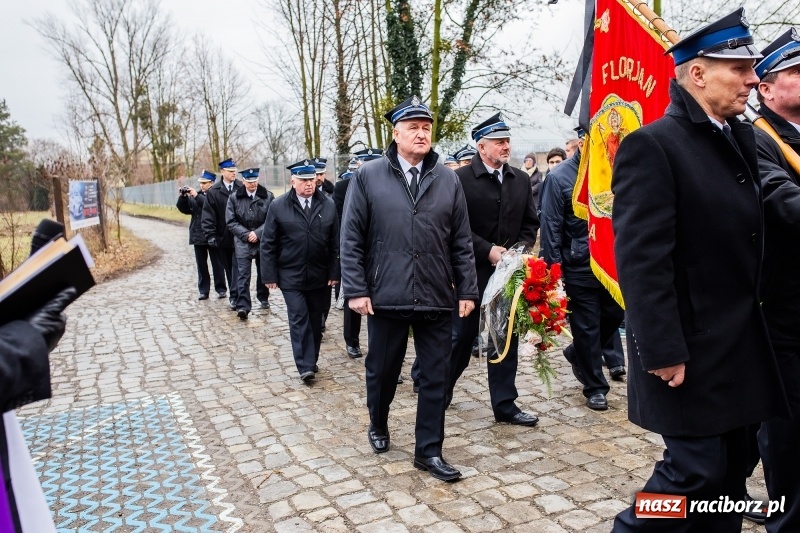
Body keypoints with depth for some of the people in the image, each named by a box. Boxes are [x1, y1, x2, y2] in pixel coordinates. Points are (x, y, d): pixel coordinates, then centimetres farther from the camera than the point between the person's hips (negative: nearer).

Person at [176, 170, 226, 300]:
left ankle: (221, 289, 14)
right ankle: (203, 290, 16)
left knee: (217, 264, 5)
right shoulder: (195, 195, 11)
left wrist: (197, 196, -23)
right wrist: (183, 197, -6)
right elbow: (184, 209, 9)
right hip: (198, 235, 5)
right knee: (201, 265, 10)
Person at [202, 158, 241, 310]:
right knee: (228, 267, 13)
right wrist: (210, 235, -10)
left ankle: (234, 296, -3)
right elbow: (208, 215, -3)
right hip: (223, 237, 2)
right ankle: (234, 295, 25)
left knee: (236, 266, -4)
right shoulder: (213, 191, -1)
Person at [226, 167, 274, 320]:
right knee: (243, 274, -8)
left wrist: (257, 233, -13)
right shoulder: (234, 197, 1)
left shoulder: (268, 196, -1)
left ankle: (263, 298, 34)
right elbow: (231, 221, -1)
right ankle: (242, 306, -10)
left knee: (263, 272, 14)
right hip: (243, 242, -1)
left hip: (263, 241, 1)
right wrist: (246, 234, -12)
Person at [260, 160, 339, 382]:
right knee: (299, 319, -6)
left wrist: (334, 272, -1)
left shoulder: (328, 205, 2)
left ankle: (312, 361, 25)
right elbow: (268, 244, -2)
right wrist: (270, 275, -7)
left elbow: (335, 243, 3)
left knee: (315, 319, 11)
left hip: (319, 275, 2)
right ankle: (305, 367, -2)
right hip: (291, 276, -2)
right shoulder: (278, 206, -3)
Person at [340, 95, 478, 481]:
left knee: (435, 377, 7)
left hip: (437, 298, 2)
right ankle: (378, 425, 43)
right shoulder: (368, 177, -1)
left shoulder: (448, 180, 6)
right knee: (381, 371, 16)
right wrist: (356, 290, -8)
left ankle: (428, 450, 22)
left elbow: (461, 242, 7)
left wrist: (467, 289, 3)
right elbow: (351, 239, -2)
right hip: (385, 297, -1)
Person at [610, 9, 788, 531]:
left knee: (729, 473, 16)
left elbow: (747, 238, 15)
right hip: (691, 348, -8)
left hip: (739, 344, 8)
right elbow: (642, 259, -20)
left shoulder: (743, 139, 11)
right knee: (696, 470, 0)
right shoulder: (652, 145, -15)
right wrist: (663, 351, -21)